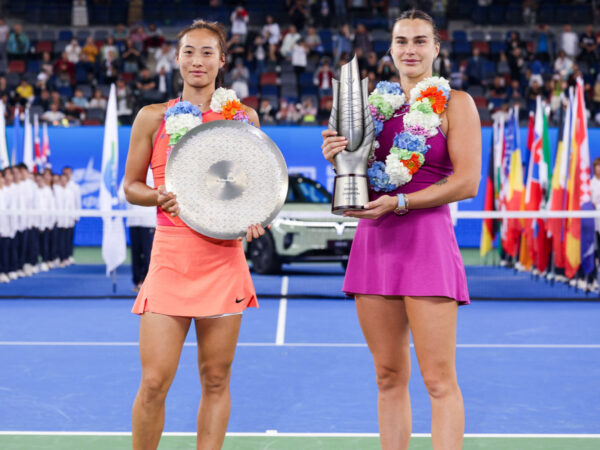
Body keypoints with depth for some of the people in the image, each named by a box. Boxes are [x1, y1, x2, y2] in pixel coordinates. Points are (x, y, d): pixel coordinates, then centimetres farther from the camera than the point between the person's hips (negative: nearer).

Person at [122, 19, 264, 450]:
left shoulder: (243, 116, 9)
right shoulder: (154, 117, 6)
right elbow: (130, 185, 11)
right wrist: (162, 197, -10)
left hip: (224, 258, 1)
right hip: (170, 255, -1)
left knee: (216, 380, 5)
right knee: (154, 382, -7)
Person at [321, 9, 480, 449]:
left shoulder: (455, 103, 0)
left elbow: (467, 182, -9)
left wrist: (399, 203, -16)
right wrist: (339, 158, -2)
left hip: (427, 241, -5)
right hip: (374, 242, 5)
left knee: (440, 380, -6)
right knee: (389, 377, 9)